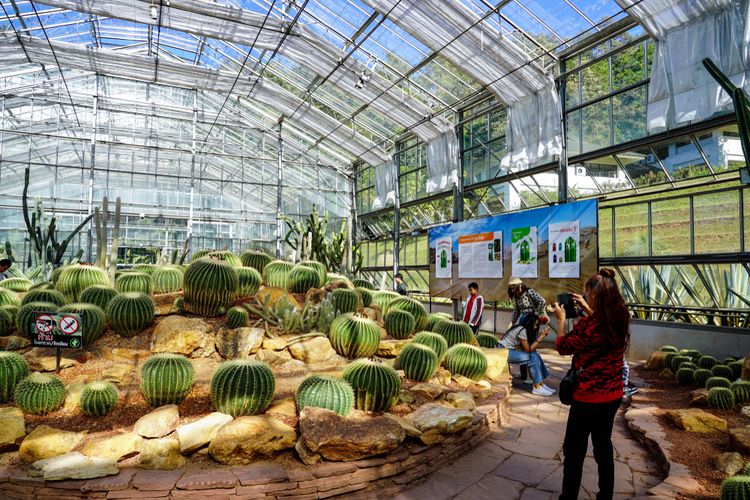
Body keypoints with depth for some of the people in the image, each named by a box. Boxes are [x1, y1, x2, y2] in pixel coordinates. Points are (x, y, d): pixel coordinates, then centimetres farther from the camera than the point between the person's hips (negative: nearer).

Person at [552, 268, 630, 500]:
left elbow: (563, 347, -9)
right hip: (613, 395, 7)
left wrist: (561, 318, 4)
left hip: (588, 398, -7)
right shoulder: (620, 320, -5)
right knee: (603, 446, 22)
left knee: (574, 451, 9)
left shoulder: (587, 325, -26)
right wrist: (587, 310, 19)